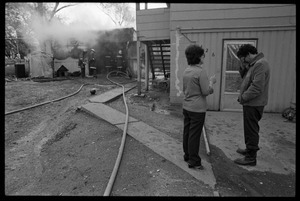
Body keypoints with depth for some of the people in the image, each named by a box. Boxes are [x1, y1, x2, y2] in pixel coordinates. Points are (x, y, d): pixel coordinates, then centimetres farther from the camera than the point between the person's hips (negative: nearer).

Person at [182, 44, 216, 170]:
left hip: (186, 106, 8)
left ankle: (187, 155, 31)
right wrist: (211, 81, 0)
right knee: (194, 135, 1)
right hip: (197, 109, -8)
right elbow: (206, 91, -18)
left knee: (187, 132, 16)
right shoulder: (201, 71, -17)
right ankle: (193, 161, 13)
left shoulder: (186, 71, 7)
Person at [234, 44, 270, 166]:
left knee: (251, 130, 0)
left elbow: (257, 88, -26)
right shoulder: (254, 64, 12)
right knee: (250, 129, 21)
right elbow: (245, 77, 17)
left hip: (253, 104, -10)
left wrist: (243, 97, -16)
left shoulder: (260, 64, -19)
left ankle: (251, 158, 12)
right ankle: (250, 149, 38)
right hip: (250, 103, 10)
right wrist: (243, 67, 1)